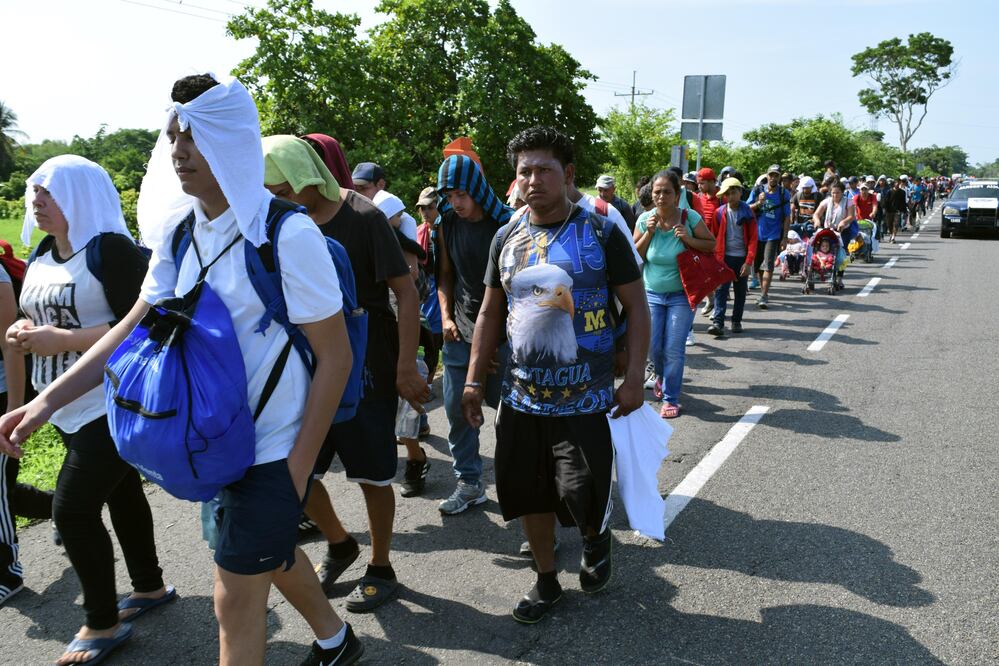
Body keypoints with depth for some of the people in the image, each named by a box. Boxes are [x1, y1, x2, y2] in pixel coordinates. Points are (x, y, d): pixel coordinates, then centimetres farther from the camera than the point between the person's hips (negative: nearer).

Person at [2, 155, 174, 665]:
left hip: (112, 407, -8)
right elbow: (44, 319, 21)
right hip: (70, 409, 8)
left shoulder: (111, 249, -16)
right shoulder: (43, 255, 11)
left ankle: (103, 624, 12)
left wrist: (59, 340, -24)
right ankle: (150, 587, 35)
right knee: (121, 492, 18)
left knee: (72, 508, -6)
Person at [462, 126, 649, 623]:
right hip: (522, 394, 4)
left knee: (583, 496, -4)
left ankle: (596, 538, 33)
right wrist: (474, 381, 8)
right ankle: (546, 580, 33)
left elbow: (636, 307, -3)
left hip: (585, 397, -4)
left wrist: (634, 378, -10)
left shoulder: (601, 233, -5)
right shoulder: (507, 237, 6)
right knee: (529, 491, 11)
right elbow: (491, 313, 12)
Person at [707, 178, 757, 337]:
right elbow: (714, 237, 5)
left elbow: (753, 239, -3)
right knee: (721, 289, -9)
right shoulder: (720, 213, 1)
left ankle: (736, 321, 20)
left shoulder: (748, 213, -2)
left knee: (740, 291, 9)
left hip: (742, 258, 0)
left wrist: (748, 262, -10)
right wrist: (715, 259, -2)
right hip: (724, 258, 0)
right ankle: (718, 322, -12)